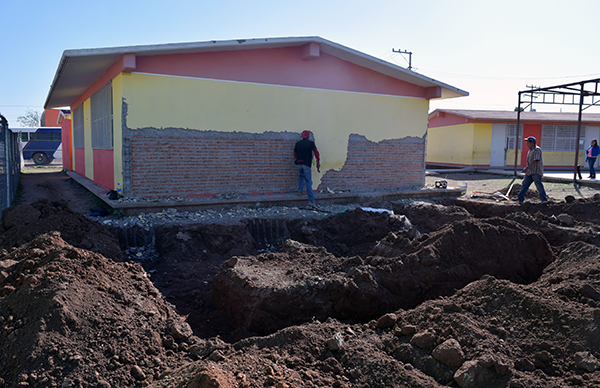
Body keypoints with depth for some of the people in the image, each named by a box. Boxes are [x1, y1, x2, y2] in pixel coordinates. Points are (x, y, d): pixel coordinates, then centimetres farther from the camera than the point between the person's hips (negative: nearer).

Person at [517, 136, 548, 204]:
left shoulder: (537, 150, -12)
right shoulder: (530, 150, 16)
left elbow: (535, 161, -23)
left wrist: (527, 168, -31)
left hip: (536, 171, -9)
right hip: (530, 172, 9)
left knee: (538, 185, -3)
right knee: (525, 184, 1)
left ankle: (544, 199, 10)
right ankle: (520, 199, -2)